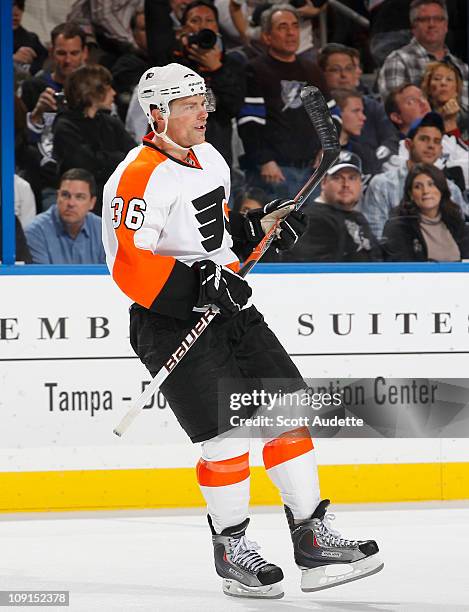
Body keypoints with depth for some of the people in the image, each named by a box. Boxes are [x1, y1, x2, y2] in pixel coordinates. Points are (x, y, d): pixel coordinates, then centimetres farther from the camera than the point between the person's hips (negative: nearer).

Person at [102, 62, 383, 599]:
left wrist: (259, 224, 9)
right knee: (228, 430, -13)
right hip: (169, 321, -8)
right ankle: (230, 547, 6)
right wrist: (199, 280, -30)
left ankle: (312, 538, 10)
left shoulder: (209, 158, 11)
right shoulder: (139, 178, -18)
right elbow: (129, 266, -23)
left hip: (227, 309, 9)